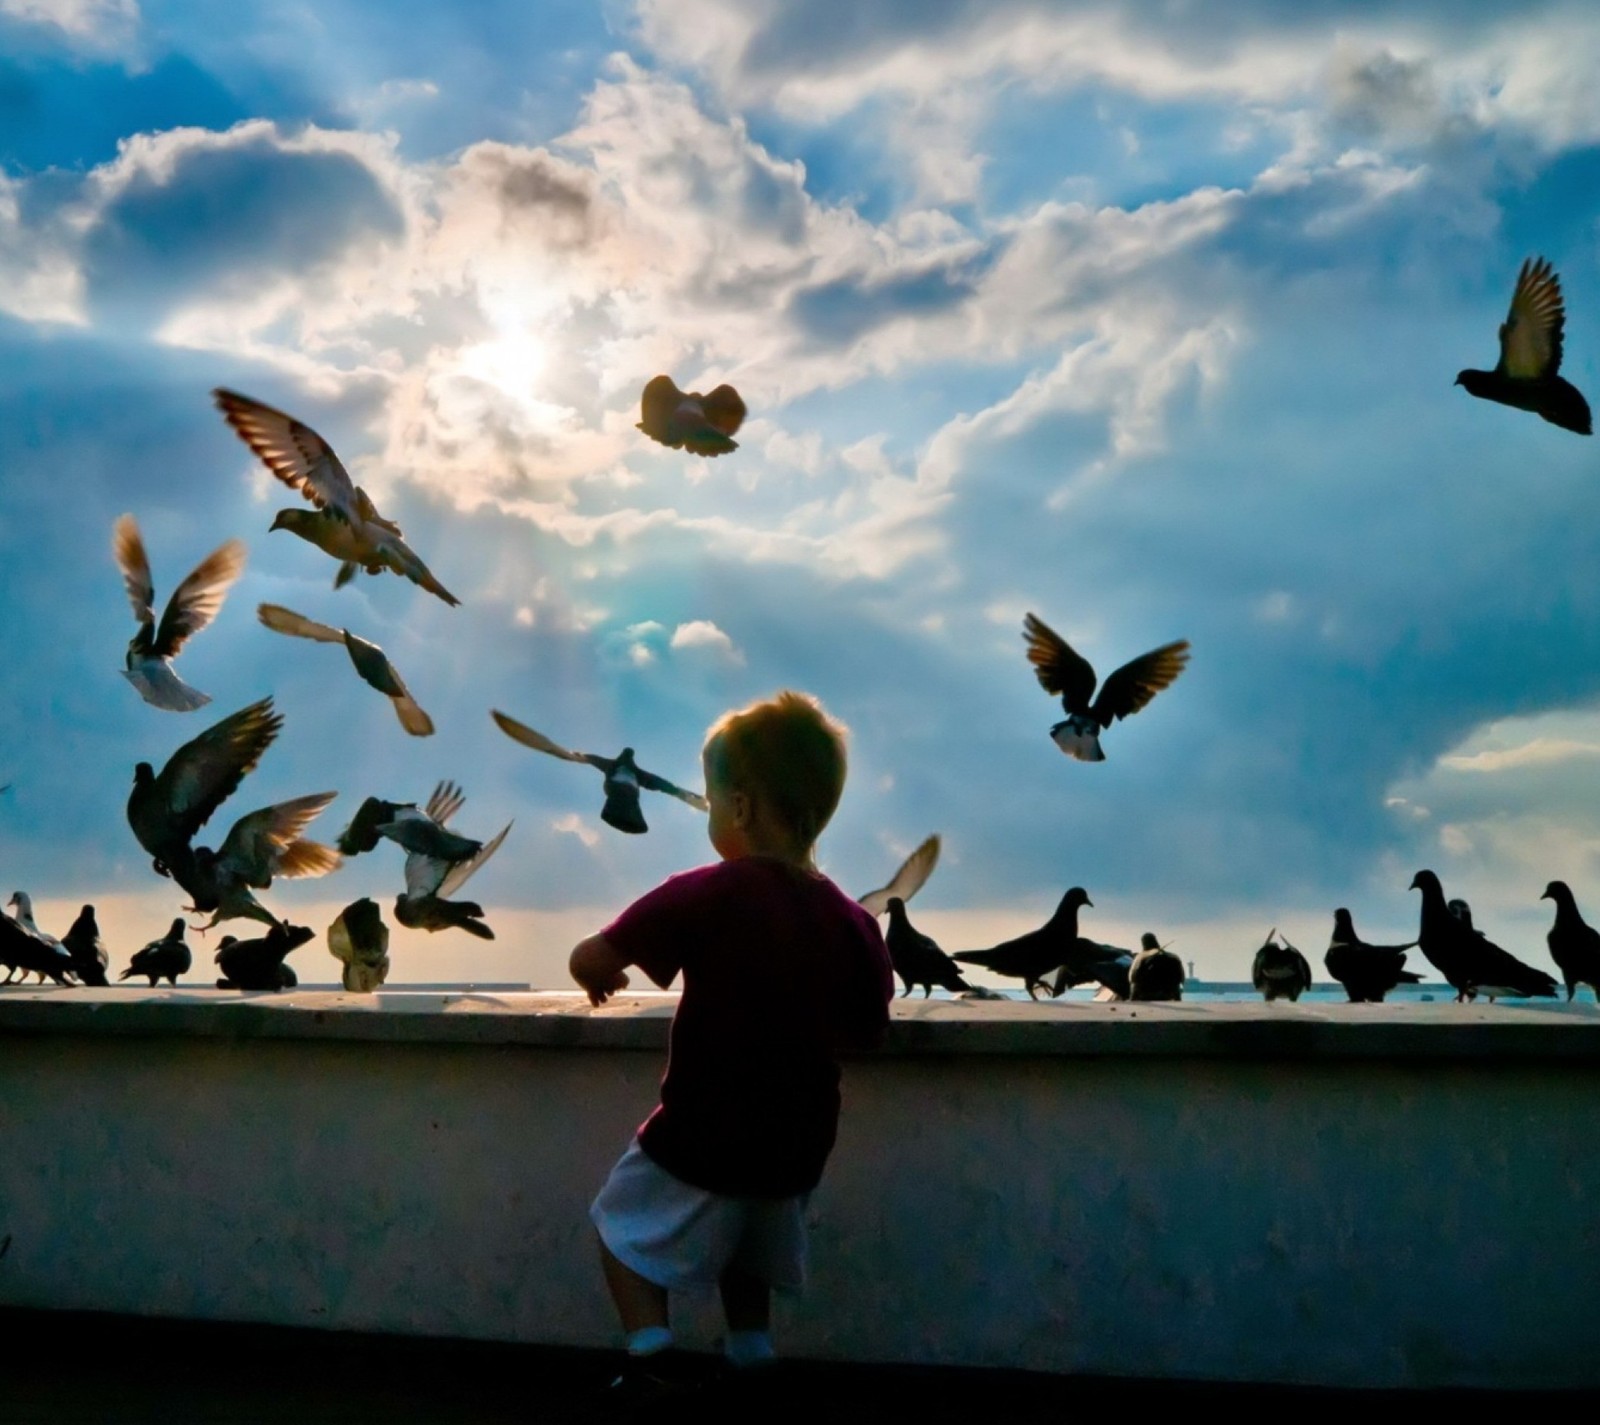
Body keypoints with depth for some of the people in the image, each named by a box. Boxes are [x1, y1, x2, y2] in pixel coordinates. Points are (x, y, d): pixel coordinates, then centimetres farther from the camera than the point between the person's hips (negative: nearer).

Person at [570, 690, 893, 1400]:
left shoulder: (709, 895, -21)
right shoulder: (855, 923, -7)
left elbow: (590, 959, -18)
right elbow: (865, 1032, 4)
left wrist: (601, 973, 5)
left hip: (700, 1142, -5)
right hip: (794, 1150, 5)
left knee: (627, 1229, 18)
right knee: (748, 1259, 29)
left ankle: (651, 1361, 10)